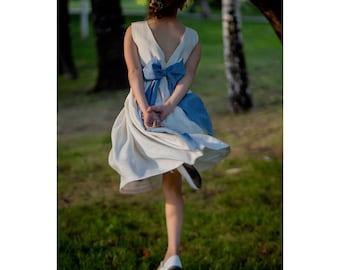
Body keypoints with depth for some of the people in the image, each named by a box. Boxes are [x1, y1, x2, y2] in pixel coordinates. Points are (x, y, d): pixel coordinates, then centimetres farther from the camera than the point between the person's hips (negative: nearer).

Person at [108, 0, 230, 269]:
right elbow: (188, 77, -5)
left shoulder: (134, 31, 0)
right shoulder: (193, 37, 4)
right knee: (172, 189, 5)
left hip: (142, 108, -2)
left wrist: (145, 109, -17)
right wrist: (168, 106, -13)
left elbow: (134, 73, -10)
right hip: (177, 110, 2)